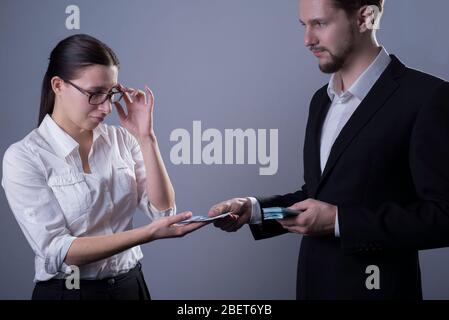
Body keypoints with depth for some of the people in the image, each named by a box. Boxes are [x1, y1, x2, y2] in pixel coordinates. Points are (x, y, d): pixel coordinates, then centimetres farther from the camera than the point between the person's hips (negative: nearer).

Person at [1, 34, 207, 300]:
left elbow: (163, 211, -5)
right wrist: (150, 233, -28)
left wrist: (146, 138, -13)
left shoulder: (121, 138, -1)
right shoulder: (23, 157, -14)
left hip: (131, 285, 4)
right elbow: (57, 251, -20)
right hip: (67, 290, -4)